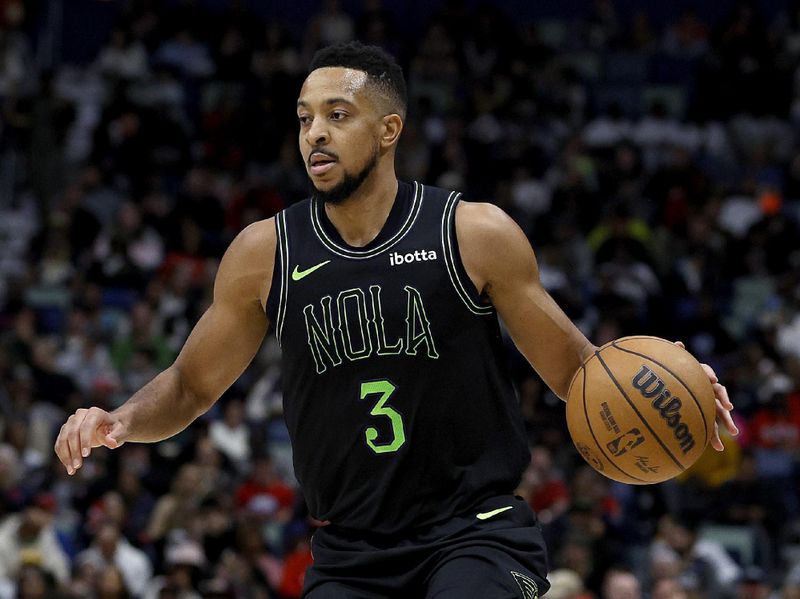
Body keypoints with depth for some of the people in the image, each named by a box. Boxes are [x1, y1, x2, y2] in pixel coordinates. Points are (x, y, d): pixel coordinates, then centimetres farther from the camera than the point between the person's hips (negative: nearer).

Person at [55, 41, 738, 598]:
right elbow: (191, 385, 12)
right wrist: (120, 421, -8)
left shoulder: (476, 234, -5)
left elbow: (572, 367, 3)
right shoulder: (265, 253, 1)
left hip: (477, 533, -3)